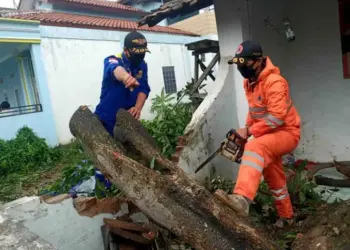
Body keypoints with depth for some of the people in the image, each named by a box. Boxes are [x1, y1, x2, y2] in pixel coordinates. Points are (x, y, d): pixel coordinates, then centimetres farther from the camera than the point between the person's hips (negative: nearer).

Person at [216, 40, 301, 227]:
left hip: (287, 133, -9)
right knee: (274, 179, 19)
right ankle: (286, 216, 39)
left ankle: (242, 198, -53)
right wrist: (247, 129, -1)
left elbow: (277, 117, -31)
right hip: (269, 135, 9)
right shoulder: (249, 82, 5)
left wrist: (250, 131, -26)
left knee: (255, 147, -38)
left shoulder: (274, 82, -23)